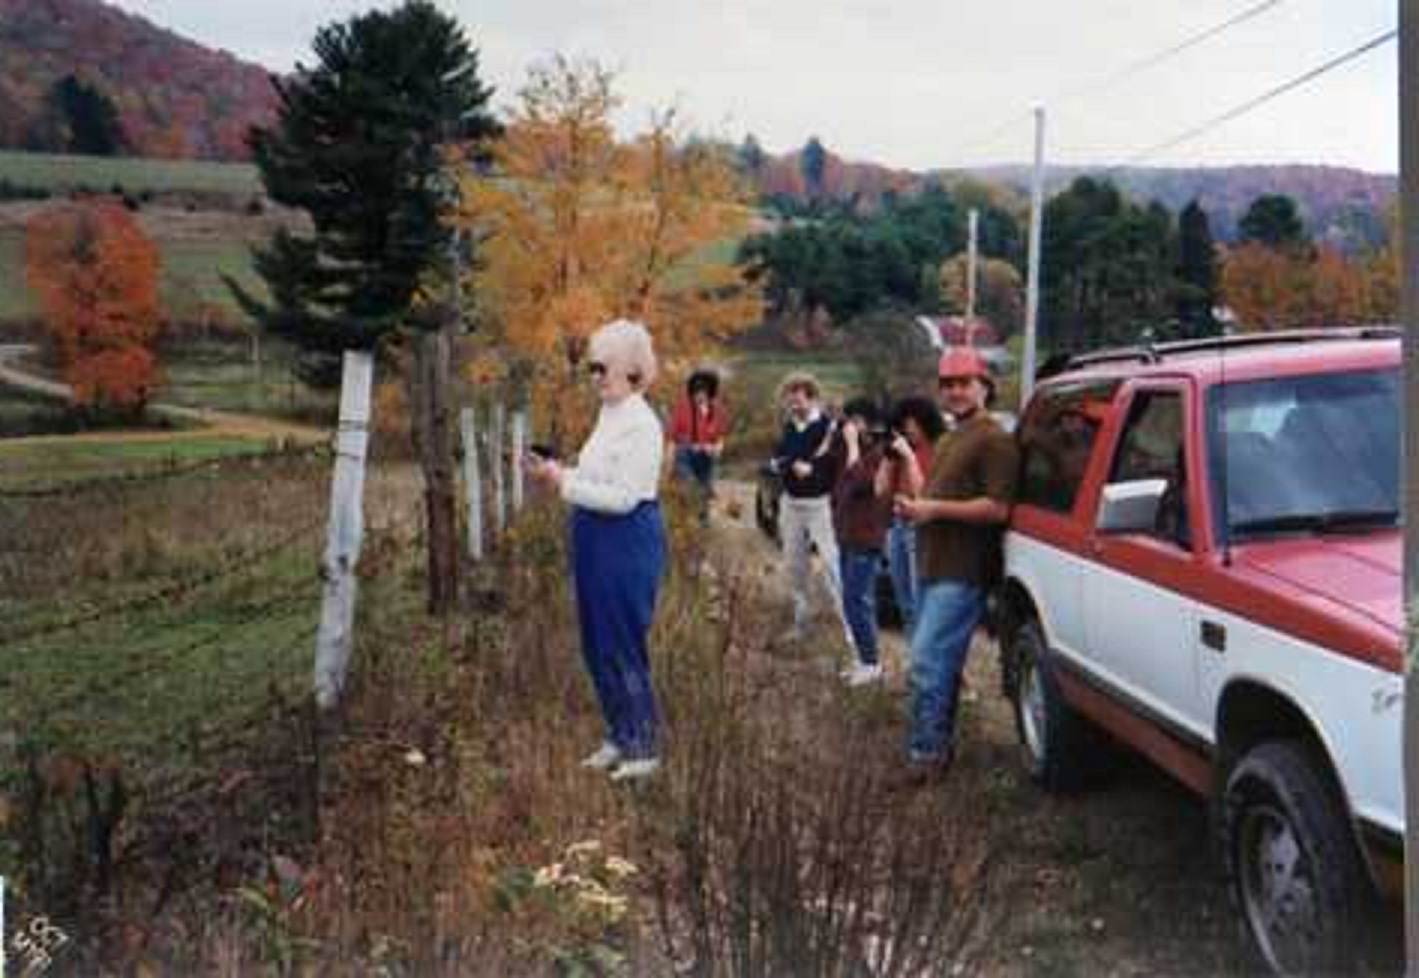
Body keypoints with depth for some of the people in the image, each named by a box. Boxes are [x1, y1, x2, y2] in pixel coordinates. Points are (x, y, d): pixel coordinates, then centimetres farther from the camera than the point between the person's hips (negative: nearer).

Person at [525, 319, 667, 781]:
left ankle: (645, 748, 14)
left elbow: (623, 497, -22)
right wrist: (559, 474, 5)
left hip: (628, 542, -9)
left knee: (622, 647, 0)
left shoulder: (641, 424, -17)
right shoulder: (609, 415, 11)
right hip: (596, 541, 9)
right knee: (597, 645, 15)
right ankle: (619, 738, 29)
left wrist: (564, 483, -21)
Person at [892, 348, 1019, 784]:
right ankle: (940, 743, 24)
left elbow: (997, 508, -20)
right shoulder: (949, 441, 22)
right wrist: (913, 506, 12)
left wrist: (935, 509, -20)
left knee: (929, 660, -13)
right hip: (932, 567, 10)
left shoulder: (993, 440, -11)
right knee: (936, 660, 15)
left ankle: (927, 751, -7)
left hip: (961, 573, -10)